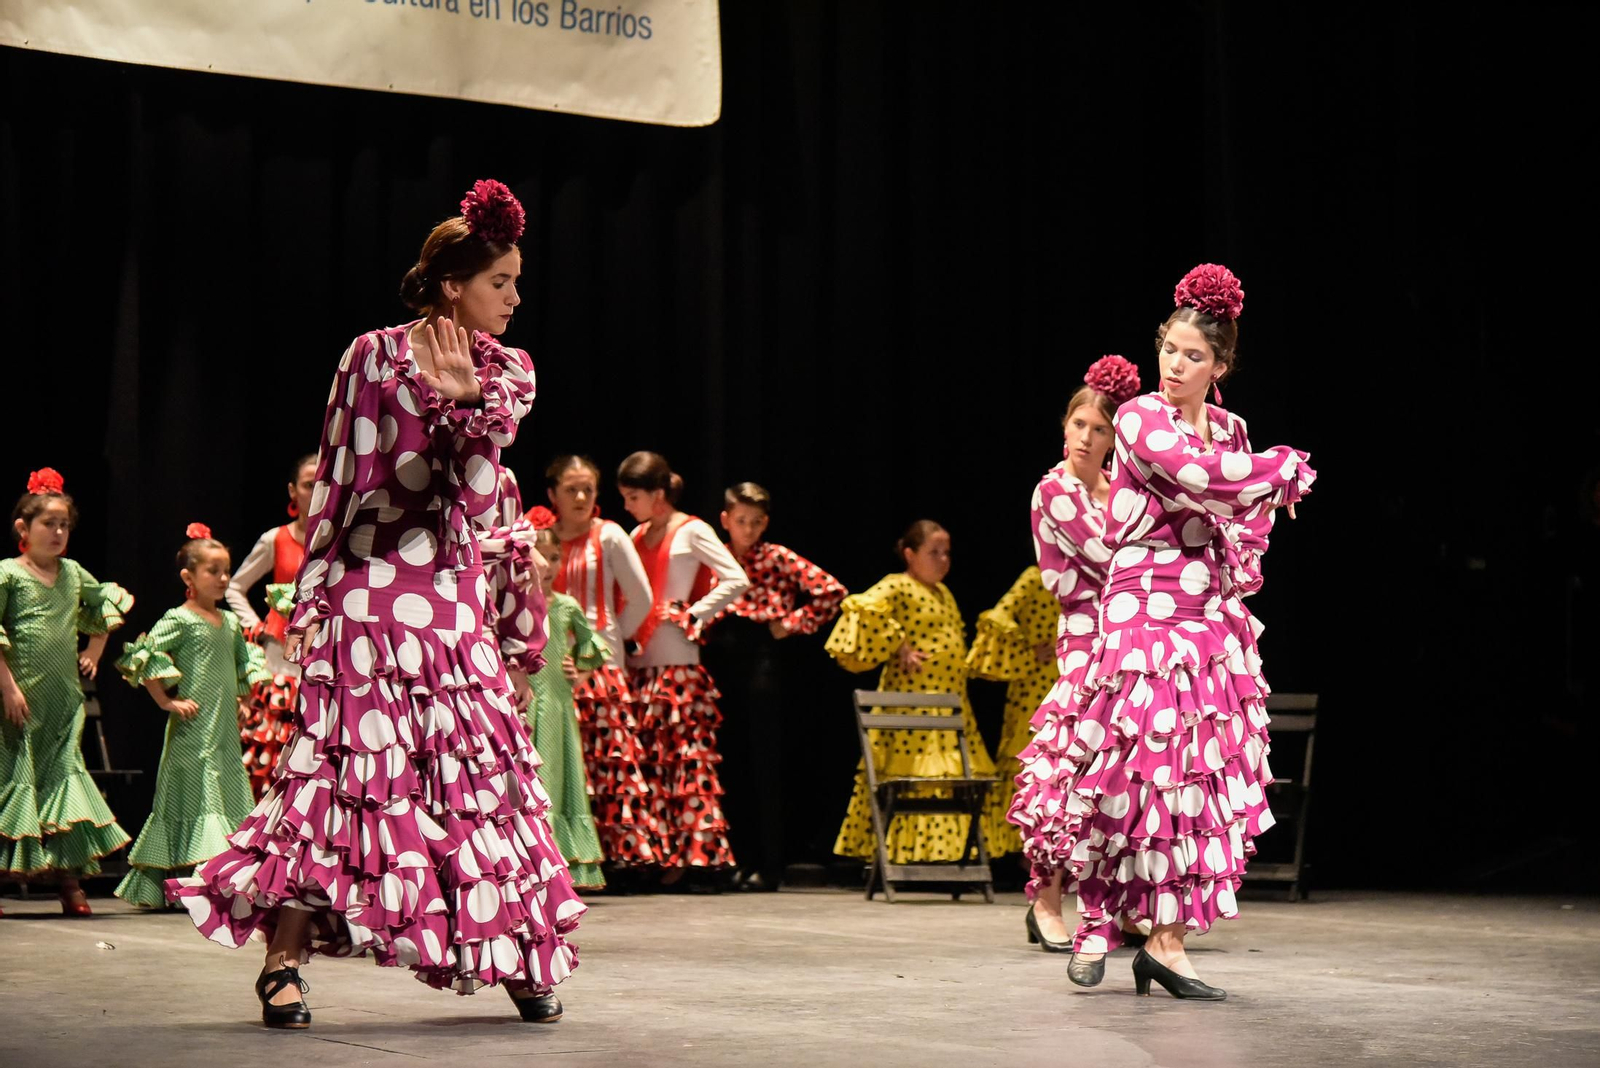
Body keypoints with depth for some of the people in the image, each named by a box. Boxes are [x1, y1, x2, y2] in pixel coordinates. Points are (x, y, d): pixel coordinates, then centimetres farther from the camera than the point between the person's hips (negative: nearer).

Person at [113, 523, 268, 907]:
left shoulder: (230, 622, 14)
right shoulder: (179, 620, -8)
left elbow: (247, 660, 31)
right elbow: (142, 657, -17)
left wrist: (243, 701, 20)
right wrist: (166, 701, -14)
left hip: (226, 730, 8)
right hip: (193, 733, -8)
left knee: (232, 798, 6)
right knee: (199, 797, -10)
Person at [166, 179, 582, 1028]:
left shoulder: (506, 373, 9)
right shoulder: (373, 356, 0)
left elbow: (479, 496, -6)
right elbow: (337, 481, 2)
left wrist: (466, 399, -24)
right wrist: (309, 600, -1)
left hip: (453, 600, 4)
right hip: (370, 593, -4)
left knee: (484, 767, 5)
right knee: (343, 765, -7)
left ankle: (521, 958, 14)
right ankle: (282, 962, -2)